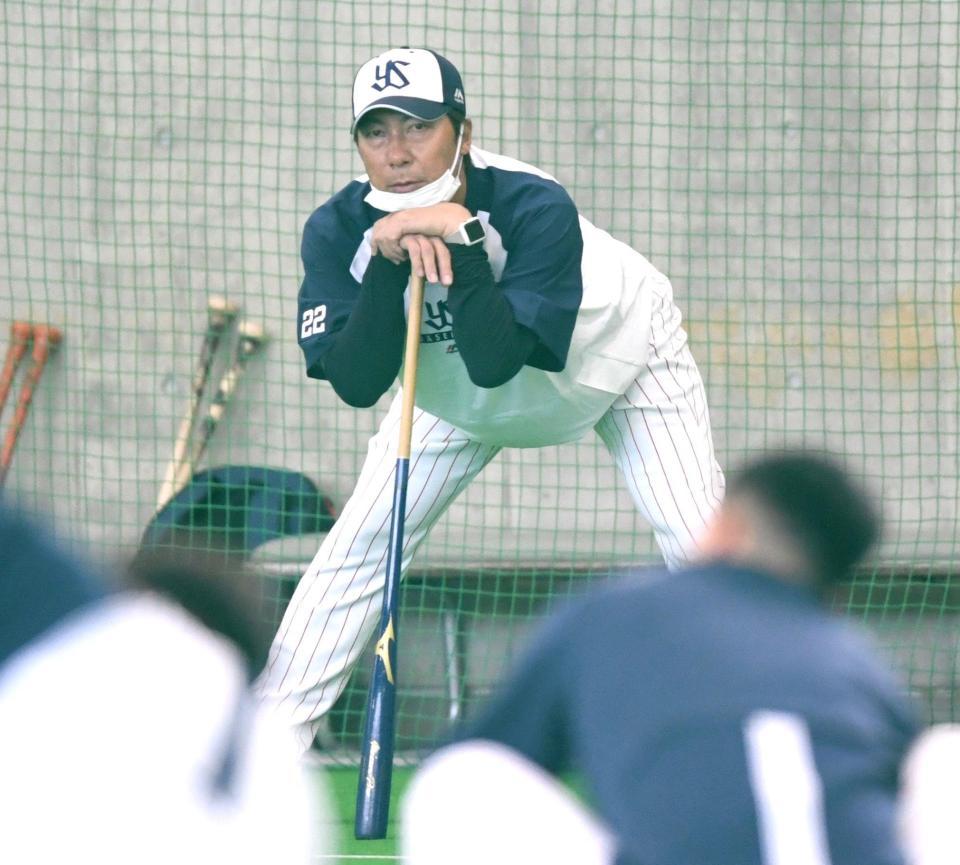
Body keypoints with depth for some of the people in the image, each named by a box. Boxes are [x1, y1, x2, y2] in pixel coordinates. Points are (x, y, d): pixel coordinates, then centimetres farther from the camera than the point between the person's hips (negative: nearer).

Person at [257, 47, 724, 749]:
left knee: (702, 546, -15)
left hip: (617, 355, -3)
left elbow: (496, 362, -44)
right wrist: (389, 263, -45)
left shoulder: (536, 208, -37)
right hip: (459, 386, 3)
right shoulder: (339, 231, -27)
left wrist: (460, 240, -52)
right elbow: (356, 384, -34)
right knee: (359, 543, -7)